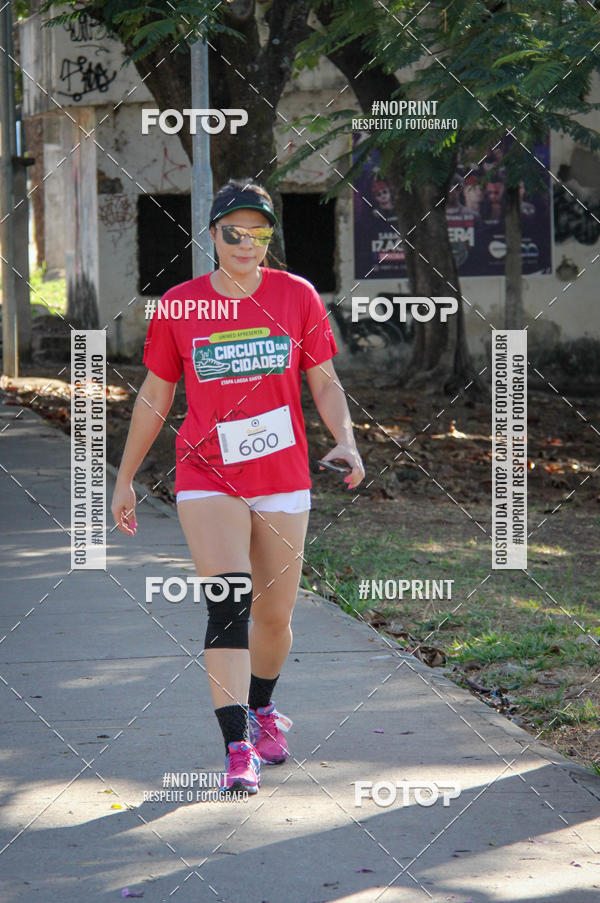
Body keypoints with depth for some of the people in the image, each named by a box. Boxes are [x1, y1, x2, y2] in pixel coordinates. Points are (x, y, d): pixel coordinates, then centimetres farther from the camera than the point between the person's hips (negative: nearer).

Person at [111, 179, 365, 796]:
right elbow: (154, 396, 8)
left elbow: (324, 382, 5)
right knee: (228, 604, -18)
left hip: (283, 479, 2)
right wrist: (125, 479, 11)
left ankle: (261, 709, 39)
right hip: (207, 478, -2)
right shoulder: (178, 306, -1)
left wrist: (346, 441, -13)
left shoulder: (297, 296, 0)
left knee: (275, 616, 9)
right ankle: (238, 750, -20)